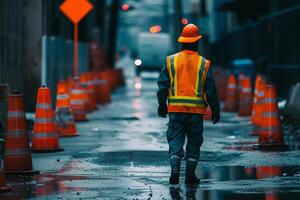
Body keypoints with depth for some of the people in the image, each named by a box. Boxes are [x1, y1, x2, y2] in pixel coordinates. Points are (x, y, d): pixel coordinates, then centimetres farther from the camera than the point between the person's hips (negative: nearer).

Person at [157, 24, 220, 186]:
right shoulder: (204, 64, 0)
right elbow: (211, 90, 1)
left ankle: (175, 170, -15)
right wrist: (215, 111, 8)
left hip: (175, 110, 0)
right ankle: (190, 175, 10)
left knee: (175, 140, 2)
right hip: (196, 111, 0)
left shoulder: (171, 61, 1)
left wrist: (162, 105, 11)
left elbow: (162, 86, 2)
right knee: (194, 142, 9)